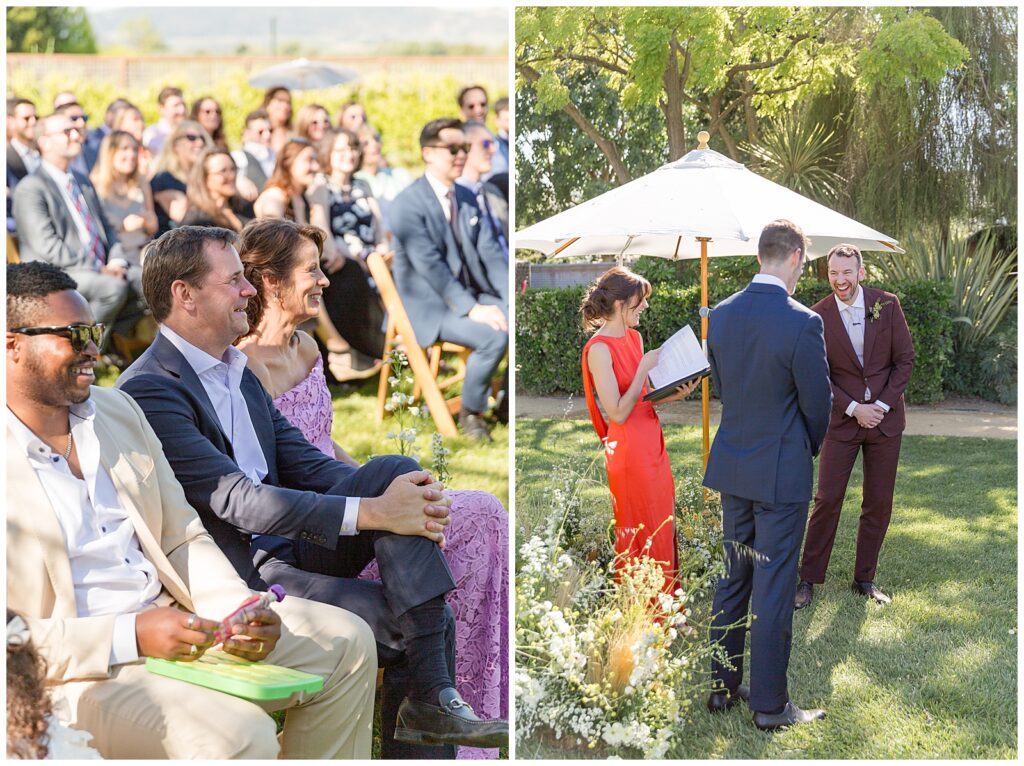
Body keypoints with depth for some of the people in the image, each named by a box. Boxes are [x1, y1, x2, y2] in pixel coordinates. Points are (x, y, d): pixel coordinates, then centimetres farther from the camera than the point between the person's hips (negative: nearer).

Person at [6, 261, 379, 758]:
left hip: (172, 617, 8)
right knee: (239, 734, -31)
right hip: (77, 673, -8)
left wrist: (238, 610, -4)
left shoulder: (118, 410, 13)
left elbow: (184, 539, 15)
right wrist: (130, 637, -24)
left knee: (345, 642, 5)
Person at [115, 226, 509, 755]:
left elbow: (304, 463, 12)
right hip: (240, 579, -8)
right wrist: (372, 512, -24)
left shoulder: (239, 373, 16)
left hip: (289, 547, 8)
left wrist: (401, 496, -8)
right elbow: (236, 498, -22)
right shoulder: (149, 390, -14)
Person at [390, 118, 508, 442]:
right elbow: (430, 265, -20)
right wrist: (471, 308, -26)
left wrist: (512, 297, -9)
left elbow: (489, 252, 6)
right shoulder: (408, 203, -13)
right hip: (432, 306, -7)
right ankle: (470, 412, -7)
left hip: (472, 295, 7)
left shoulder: (466, 197, 11)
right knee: (495, 336, -29)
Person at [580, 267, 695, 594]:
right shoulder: (599, 349, -19)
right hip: (629, 449, -8)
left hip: (652, 441, 8)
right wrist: (645, 367, -19)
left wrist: (673, 395, -3)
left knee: (663, 524, 16)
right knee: (641, 532, 3)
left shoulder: (634, 337, 7)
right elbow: (618, 413, -20)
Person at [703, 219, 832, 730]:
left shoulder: (720, 315, -1)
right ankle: (769, 704, 11)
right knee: (773, 587, 2)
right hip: (781, 471, -6)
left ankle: (722, 686, 25)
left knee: (732, 578, 17)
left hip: (732, 464, 6)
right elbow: (817, 405, -10)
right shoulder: (802, 323, -19)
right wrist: (811, 448, 10)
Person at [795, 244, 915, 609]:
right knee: (827, 500, -4)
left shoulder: (887, 305, -4)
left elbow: (905, 360, -1)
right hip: (842, 419, -1)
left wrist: (882, 406, -10)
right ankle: (808, 579, 6)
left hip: (885, 418, 1)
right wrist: (854, 409, -13)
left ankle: (865, 578, 18)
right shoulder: (819, 316, -6)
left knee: (878, 504, 6)